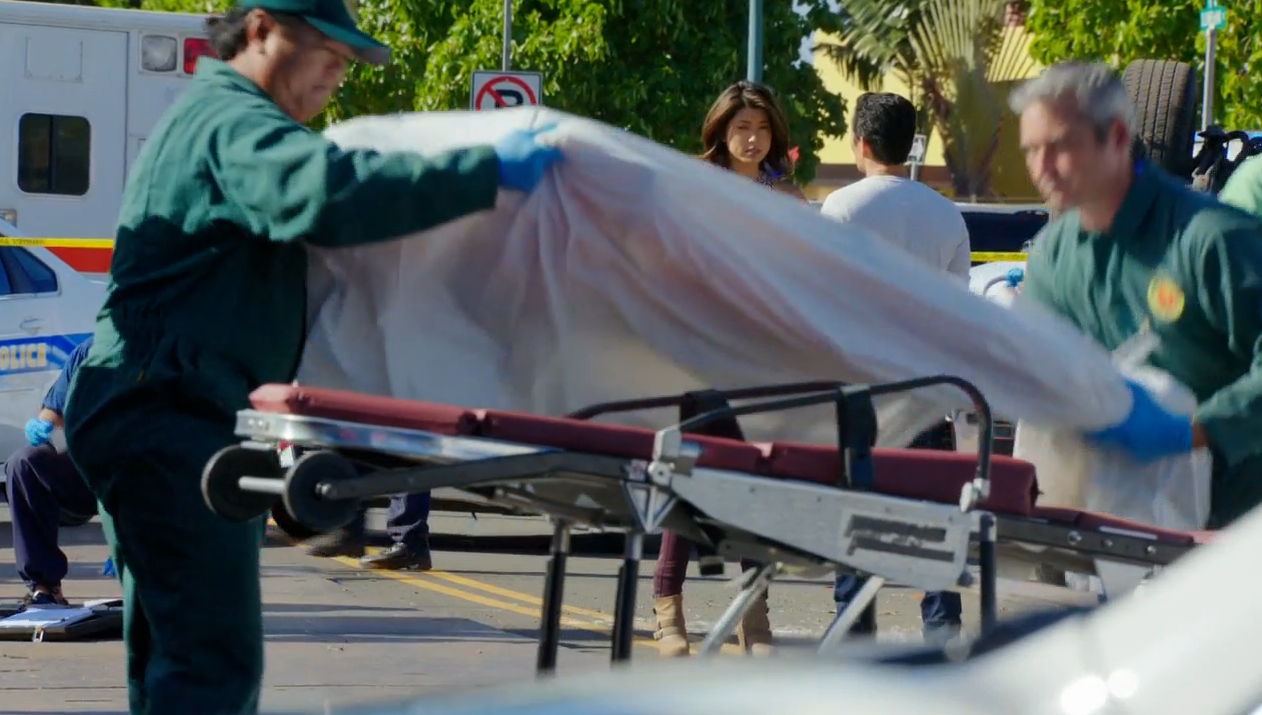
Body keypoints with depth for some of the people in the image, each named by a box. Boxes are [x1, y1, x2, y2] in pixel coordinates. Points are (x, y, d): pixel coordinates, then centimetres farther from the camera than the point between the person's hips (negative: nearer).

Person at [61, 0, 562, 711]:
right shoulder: (233, 122, -12)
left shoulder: (204, 118, 24)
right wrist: (488, 171, -31)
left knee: (175, 655, 15)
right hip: (174, 420, -11)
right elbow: (322, 194, -32)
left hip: (150, 421, 11)